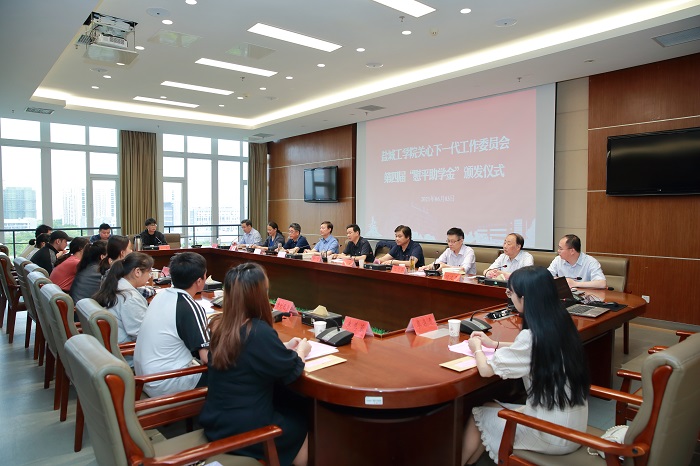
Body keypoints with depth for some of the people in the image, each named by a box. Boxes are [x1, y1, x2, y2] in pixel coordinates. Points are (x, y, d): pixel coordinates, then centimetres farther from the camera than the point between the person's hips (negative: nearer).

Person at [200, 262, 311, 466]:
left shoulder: (219, 324, -5)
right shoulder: (259, 332, -28)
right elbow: (291, 371, -14)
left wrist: (284, 347, 6)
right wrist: (301, 351, 4)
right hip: (243, 430, -7)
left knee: (293, 402, 23)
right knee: (303, 420, 17)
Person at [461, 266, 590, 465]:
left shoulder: (532, 335, -25)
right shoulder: (562, 323, -1)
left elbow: (486, 369, -16)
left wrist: (477, 348, 4)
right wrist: (495, 344, 19)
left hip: (554, 435, -7)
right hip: (575, 426, 7)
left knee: (478, 414, 13)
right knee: (493, 409, 21)